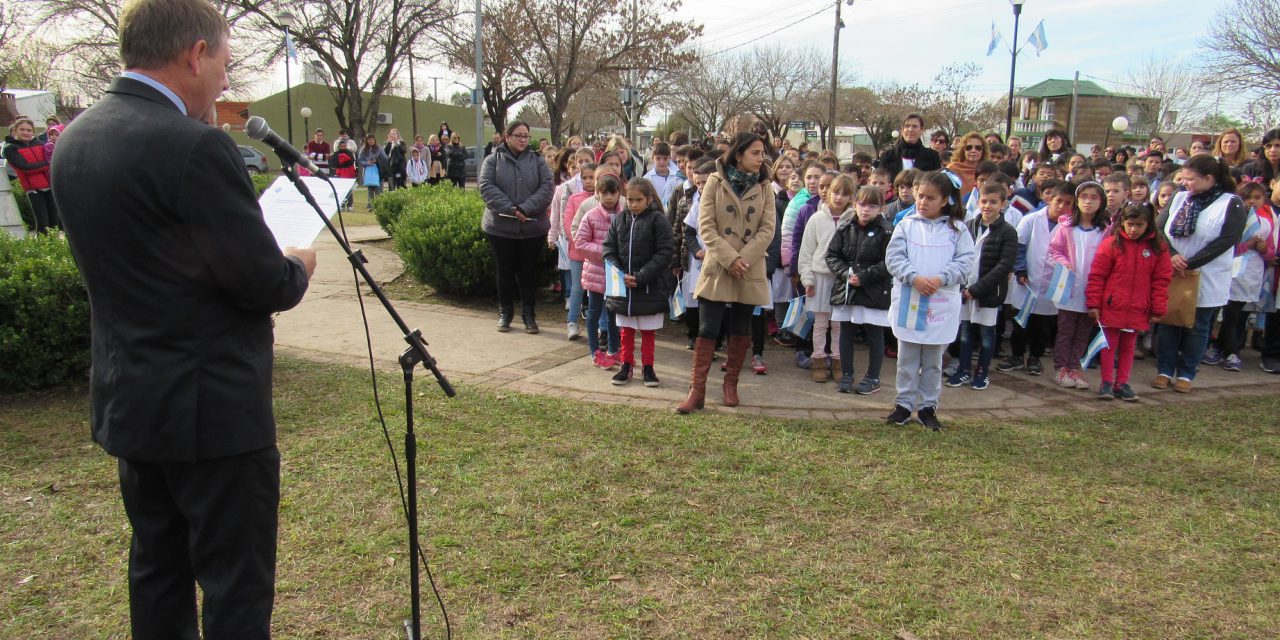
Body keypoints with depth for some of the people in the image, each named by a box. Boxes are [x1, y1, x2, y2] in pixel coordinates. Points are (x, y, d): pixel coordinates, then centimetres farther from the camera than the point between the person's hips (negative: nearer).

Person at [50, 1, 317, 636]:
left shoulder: (73, 139, 6)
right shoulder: (195, 146, -21)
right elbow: (264, 284, -19)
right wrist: (297, 266, 3)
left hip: (127, 402, 9)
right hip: (209, 409, -8)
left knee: (157, 571, 21)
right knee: (236, 587, 5)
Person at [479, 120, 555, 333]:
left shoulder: (537, 161, 6)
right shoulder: (493, 160, 3)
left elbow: (546, 188, -5)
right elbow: (486, 187, -10)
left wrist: (525, 208, -19)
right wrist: (509, 209, -21)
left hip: (533, 227, 1)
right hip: (500, 227, -1)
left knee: (529, 272, 7)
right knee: (505, 271, 9)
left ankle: (528, 314, 17)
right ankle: (505, 313, 22)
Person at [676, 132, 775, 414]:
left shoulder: (764, 188, 5)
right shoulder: (715, 182, -2)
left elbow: (767, 229, -2)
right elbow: (706, 227, -7)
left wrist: (744, 259, -14)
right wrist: (730, 258, -16)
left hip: (750, 271, 3)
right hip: (717, 268, -3)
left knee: (741, 330, 11)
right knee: (707, 329, -4)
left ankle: (731, 383, 26)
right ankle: (697, 389, 1)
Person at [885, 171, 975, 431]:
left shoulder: (957, 229, 0)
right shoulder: (906, 225, 1)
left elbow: (964, 263, -5)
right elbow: (893, 257, -7)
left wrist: (940, 279, -19)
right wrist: (914, 277, -20)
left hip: (942, 304, 0)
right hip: (908, 302, 0)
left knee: (933, 361, 11)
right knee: (907, 359, 10)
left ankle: (928, 406, 21)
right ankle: (904, 403, 20)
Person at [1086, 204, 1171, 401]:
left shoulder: (1158, 248, 1)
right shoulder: (1111, 244, -7)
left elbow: (1161, 280, 4)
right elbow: (1096, 276, -5)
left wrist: (1157, 310, 2)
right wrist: (1093, 304, -7)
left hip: (1137, 310, 2)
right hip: (1111, 307, -2)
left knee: (1128, 346, 12)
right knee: (1109, 344, 6)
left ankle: (1122, 383, 21)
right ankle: (1106, 383, 15)